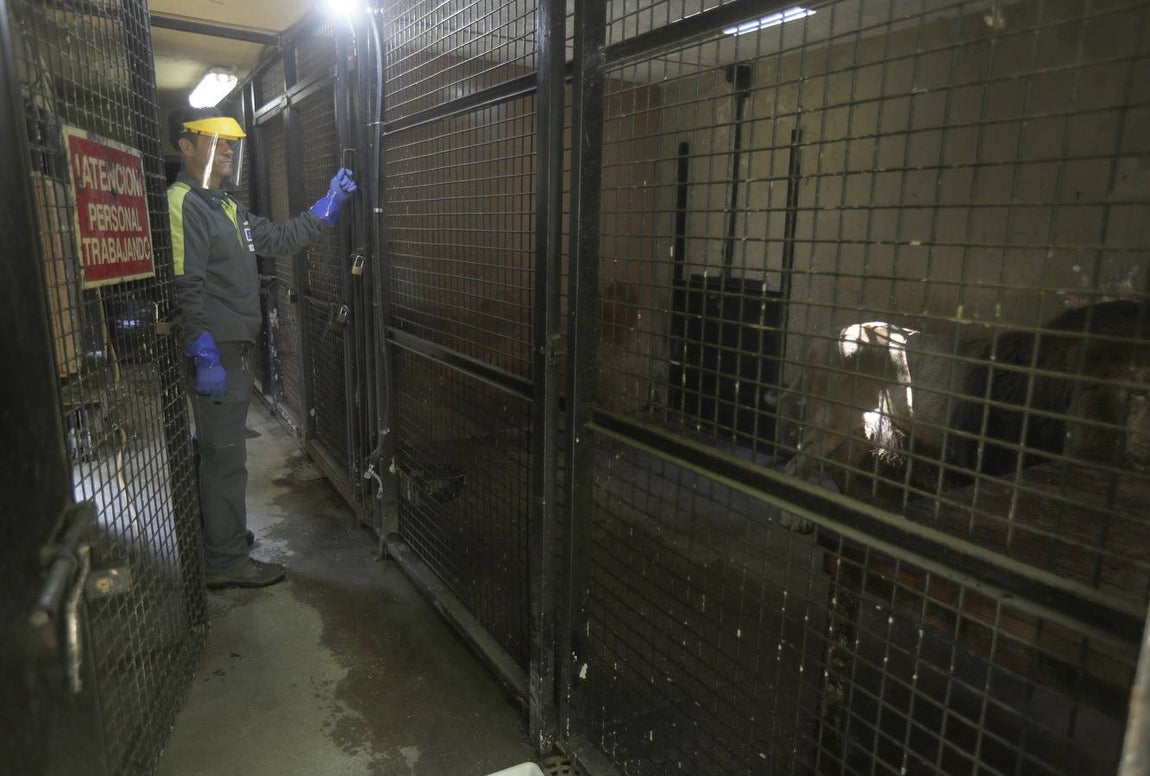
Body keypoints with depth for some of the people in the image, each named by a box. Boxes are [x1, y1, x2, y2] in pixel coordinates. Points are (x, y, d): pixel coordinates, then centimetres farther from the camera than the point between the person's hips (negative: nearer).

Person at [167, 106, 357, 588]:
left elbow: (279, 240, 19)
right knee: (225, 454, -4)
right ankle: (226, 560, 7)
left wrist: (329, 204, 11)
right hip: (215, 354, -10)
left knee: (220, 449, 19)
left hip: (235, 350, 10)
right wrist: (204, 357, -24)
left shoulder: (226, 206, 18)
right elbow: (186, 288, -21)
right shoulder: (183, 204, -13)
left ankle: (220, 533, 34)